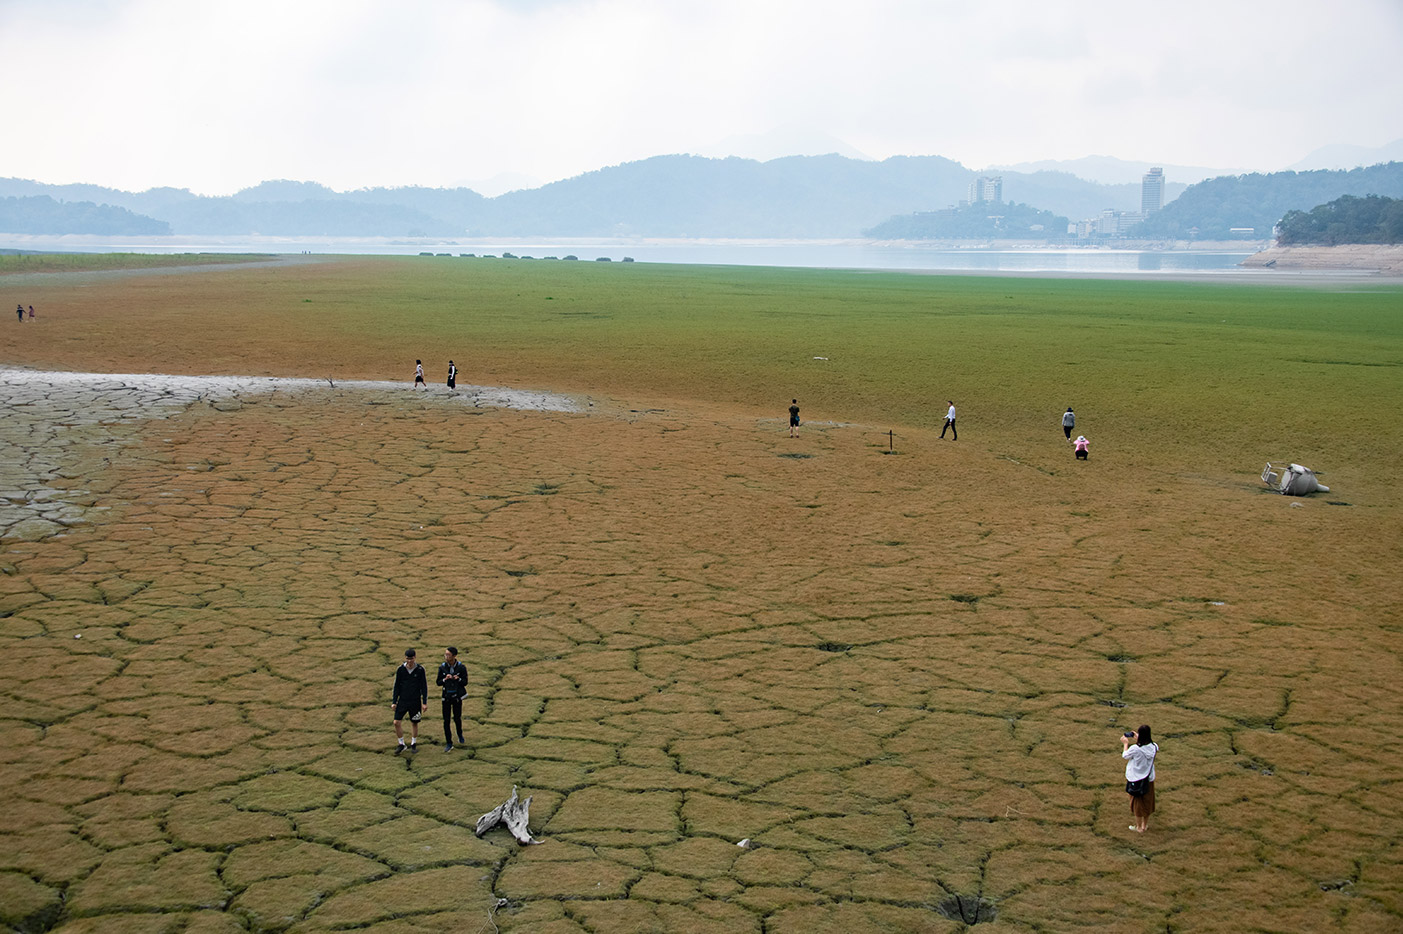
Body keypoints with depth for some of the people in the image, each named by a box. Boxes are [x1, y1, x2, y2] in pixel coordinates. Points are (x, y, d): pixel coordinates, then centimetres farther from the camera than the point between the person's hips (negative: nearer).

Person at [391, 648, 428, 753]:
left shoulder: (420, 669, -6)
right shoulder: (400, 669, -2)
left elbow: (424, 686, 0)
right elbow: (397, 686, 5)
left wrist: (425, 702, -2)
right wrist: (394, 702, 3)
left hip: (415, 701, -1)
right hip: (402, 700, 1)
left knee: (414, 723, 8)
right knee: (396, 722, -7)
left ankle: (413, 745, 25)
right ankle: (401, 745, 9)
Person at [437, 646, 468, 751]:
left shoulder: (461, 667, -9)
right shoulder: (442, 668, -5)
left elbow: (465, 682, -4)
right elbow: (438, 682, 0)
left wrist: (458, 679, -24)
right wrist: (445, 679, -20)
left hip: (457, 696, -1)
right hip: (446, 696, 1)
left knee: (457, 718, 9)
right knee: (446, 720, -2)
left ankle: (460, 736, 39)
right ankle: (449, 744, 5)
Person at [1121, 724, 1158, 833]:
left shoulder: (1135, 749, -28)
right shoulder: (1154, 747, -14)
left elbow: (1125, 756, -8)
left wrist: (1125, 743, 7)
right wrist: (1138, 740, 14)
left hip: (1136, 780, -4)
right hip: (1149, 779, 4)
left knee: (1137, 803, 13)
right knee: (1147, 802, 20)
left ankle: (1139, 827, 25)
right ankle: (1145, 825, 35)